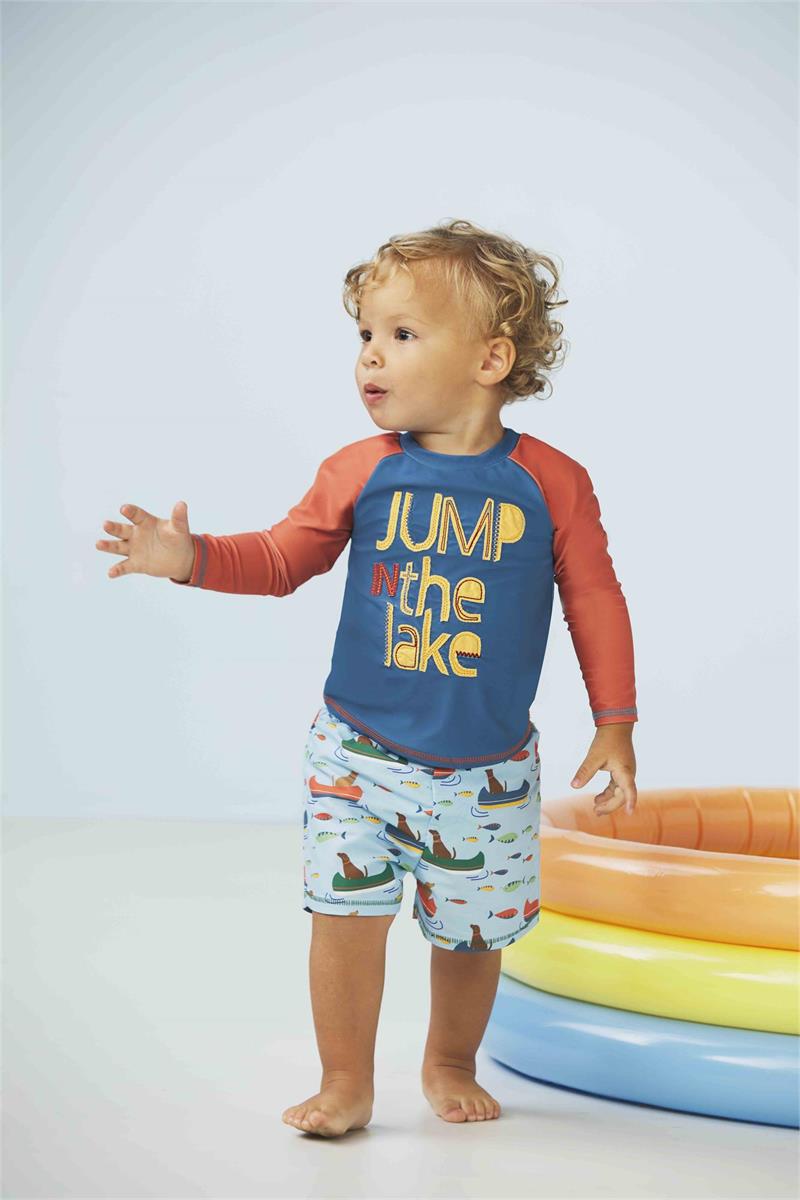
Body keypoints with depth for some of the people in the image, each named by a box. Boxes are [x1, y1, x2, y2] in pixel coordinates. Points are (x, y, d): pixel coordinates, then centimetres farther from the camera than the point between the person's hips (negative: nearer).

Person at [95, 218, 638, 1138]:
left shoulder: (551, 483, -8)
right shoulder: (361, 473, -3)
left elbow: (595, 602, -1)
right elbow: (282, 558, 5)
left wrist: (615, 726, -1)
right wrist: (191, 558, -11)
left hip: (488, 768, 0)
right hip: (359, 751, 1)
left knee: (469, 928, 12)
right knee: (344, 912, -2)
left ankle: (450, 1065, 37)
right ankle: (346, 1083, 17)